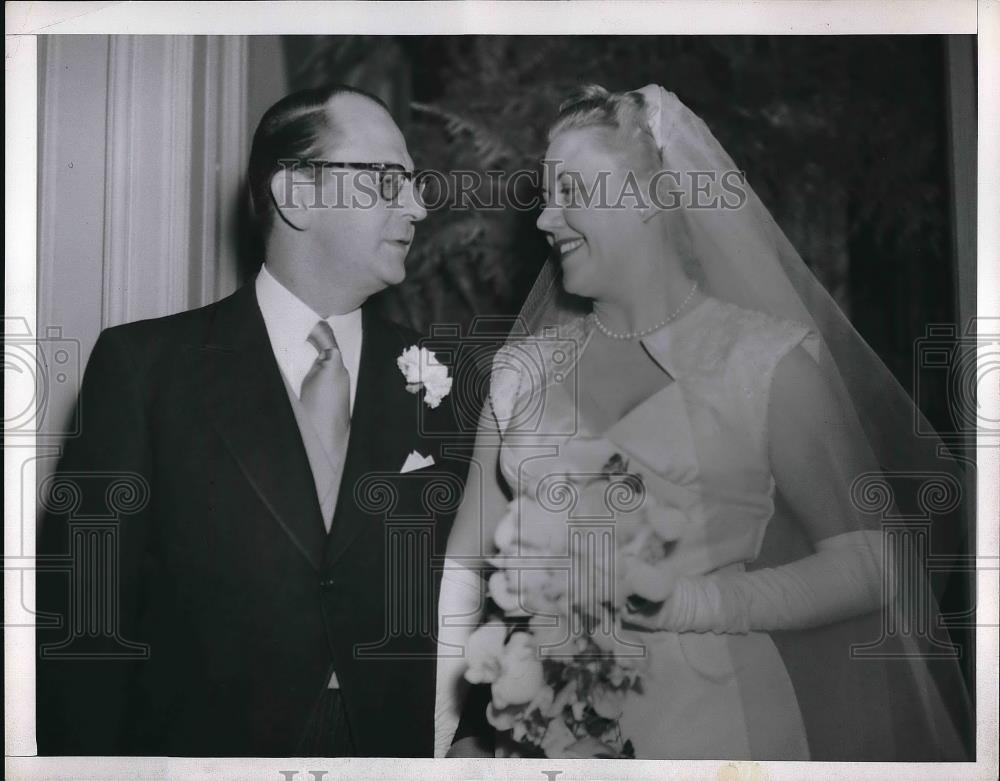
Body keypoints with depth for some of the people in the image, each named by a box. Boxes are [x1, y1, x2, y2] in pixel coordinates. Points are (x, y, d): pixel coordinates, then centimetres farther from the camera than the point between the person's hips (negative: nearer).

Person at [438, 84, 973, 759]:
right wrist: (447, 732, -8)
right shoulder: (523, 368, 4)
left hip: (710, 723, -3)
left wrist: (692, 603, -20)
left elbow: (867, 564, -7)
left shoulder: (766, 358, -6)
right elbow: (466, 565, 4)